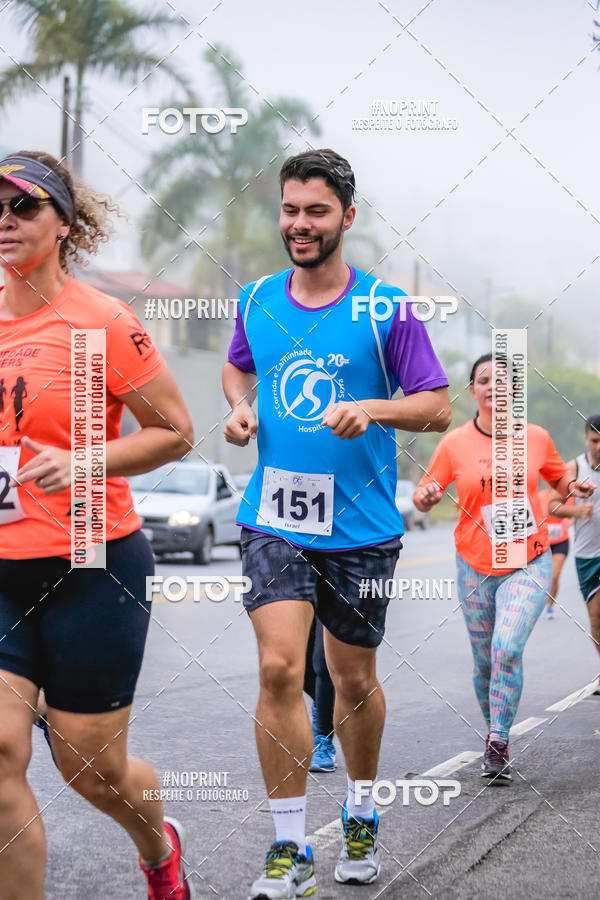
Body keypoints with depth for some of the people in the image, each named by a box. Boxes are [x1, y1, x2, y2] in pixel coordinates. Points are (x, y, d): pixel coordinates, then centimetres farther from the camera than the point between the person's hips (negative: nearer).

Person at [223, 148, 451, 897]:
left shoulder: (386, 308, -5)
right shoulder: (256, 301, 5)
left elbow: (438, 407, -4)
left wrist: (372, 410, -22)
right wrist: (240, 408, 3)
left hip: (361, 526, -1)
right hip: (273, 520, 1)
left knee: (354, 680, 12)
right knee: (279, 670, -14)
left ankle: (361, 818, 36)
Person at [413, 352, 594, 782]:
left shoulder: (537, 438, 0)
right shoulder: (454, 444, -2)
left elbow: (560, 480, 17)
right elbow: (425, 496, 5)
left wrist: (575, 488, -5)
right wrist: (426, 496, -17)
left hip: (529, 565, -1)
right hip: (475, 568, 2)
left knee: (507, 648, -21)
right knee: (485, 662, 8)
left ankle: (500, 742, -15)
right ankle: (494, 734, 29)